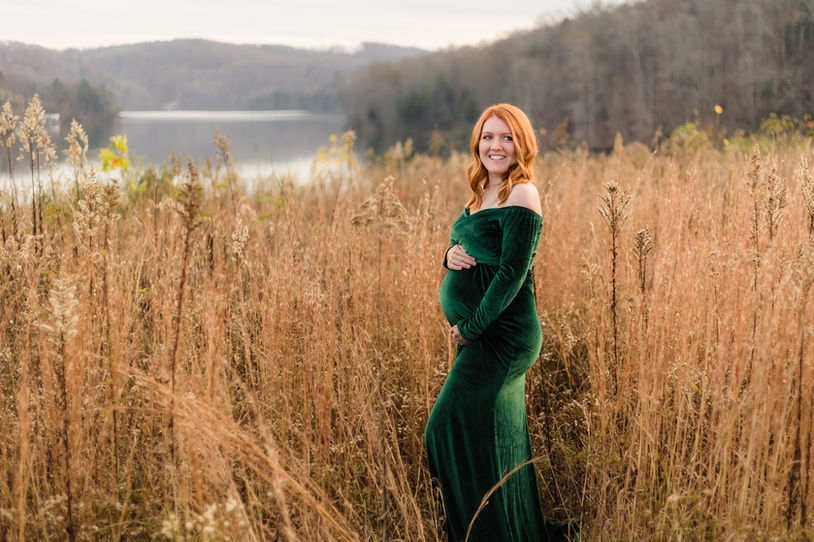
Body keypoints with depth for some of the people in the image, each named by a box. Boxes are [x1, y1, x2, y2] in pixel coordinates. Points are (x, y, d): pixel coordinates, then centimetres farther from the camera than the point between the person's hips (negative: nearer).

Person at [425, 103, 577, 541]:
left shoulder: (520, 195, -13)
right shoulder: (484, 193, 15)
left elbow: (512, 271, -19)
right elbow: (469, 252, 22)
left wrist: (471, 327, -16)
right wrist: (451, 255, -2)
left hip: (499, 336, -9)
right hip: (481, 337, 9)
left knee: (450, 430, -9)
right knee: (502, 440, 14)